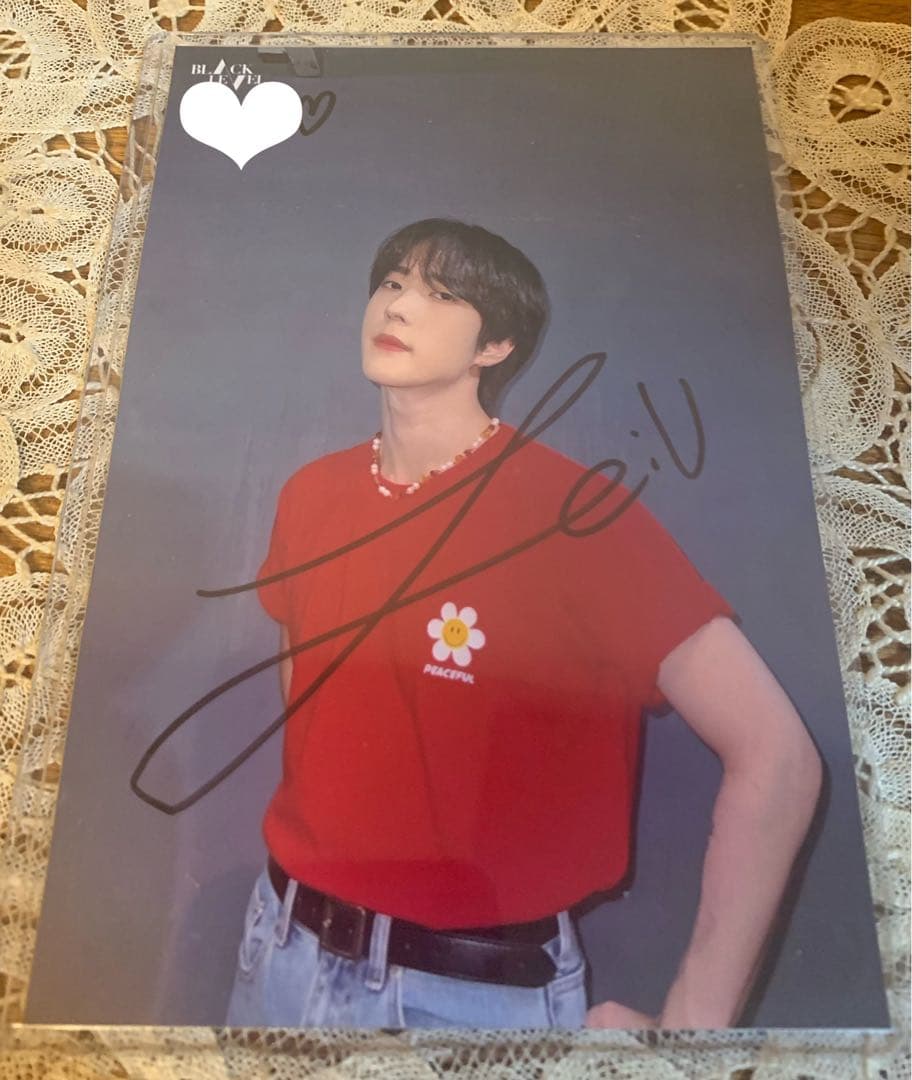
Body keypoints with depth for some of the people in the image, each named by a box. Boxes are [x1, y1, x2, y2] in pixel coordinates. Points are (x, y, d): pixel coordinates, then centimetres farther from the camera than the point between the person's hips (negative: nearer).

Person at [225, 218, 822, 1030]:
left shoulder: (576, 509, -19)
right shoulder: (311, 495, -3)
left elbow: (776, 756, -19)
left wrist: (693, 1018, -16)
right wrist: (310, 850, 7)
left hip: (484, 984, -4)